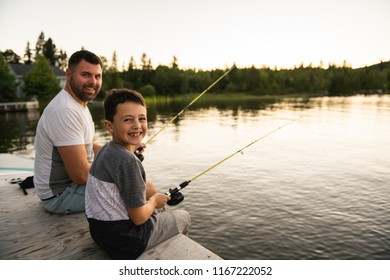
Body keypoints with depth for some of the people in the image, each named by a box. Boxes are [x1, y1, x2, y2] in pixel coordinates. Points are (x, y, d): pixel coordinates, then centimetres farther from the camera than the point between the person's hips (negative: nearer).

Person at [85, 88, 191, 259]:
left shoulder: (106, 149, 0)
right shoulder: (127, 161, -28)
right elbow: (139, 218, -22)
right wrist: (154, 200, -4)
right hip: (125, 240, -8)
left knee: (160, 207, 31)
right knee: (184, 217, 14)